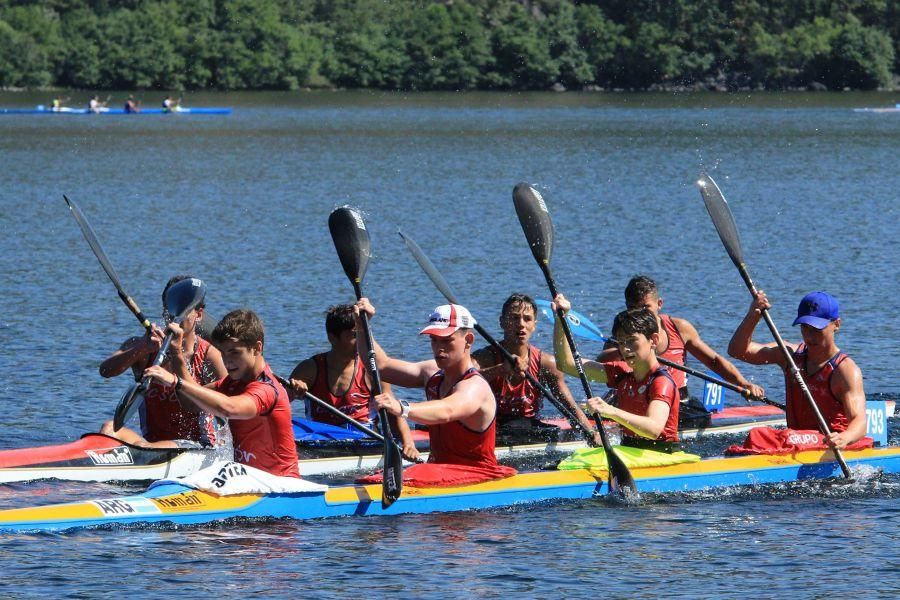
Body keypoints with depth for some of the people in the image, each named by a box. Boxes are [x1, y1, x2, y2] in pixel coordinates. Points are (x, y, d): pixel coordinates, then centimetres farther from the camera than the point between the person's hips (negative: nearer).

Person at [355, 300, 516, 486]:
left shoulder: (475, 387, -19)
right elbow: (382, 365, 15)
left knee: (404, 484, -36)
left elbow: (447, 411, -41)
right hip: (437, 469, 8)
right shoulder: (433, 373, 10)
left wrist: (401, 409, -59)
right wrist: (362, 327, -1)